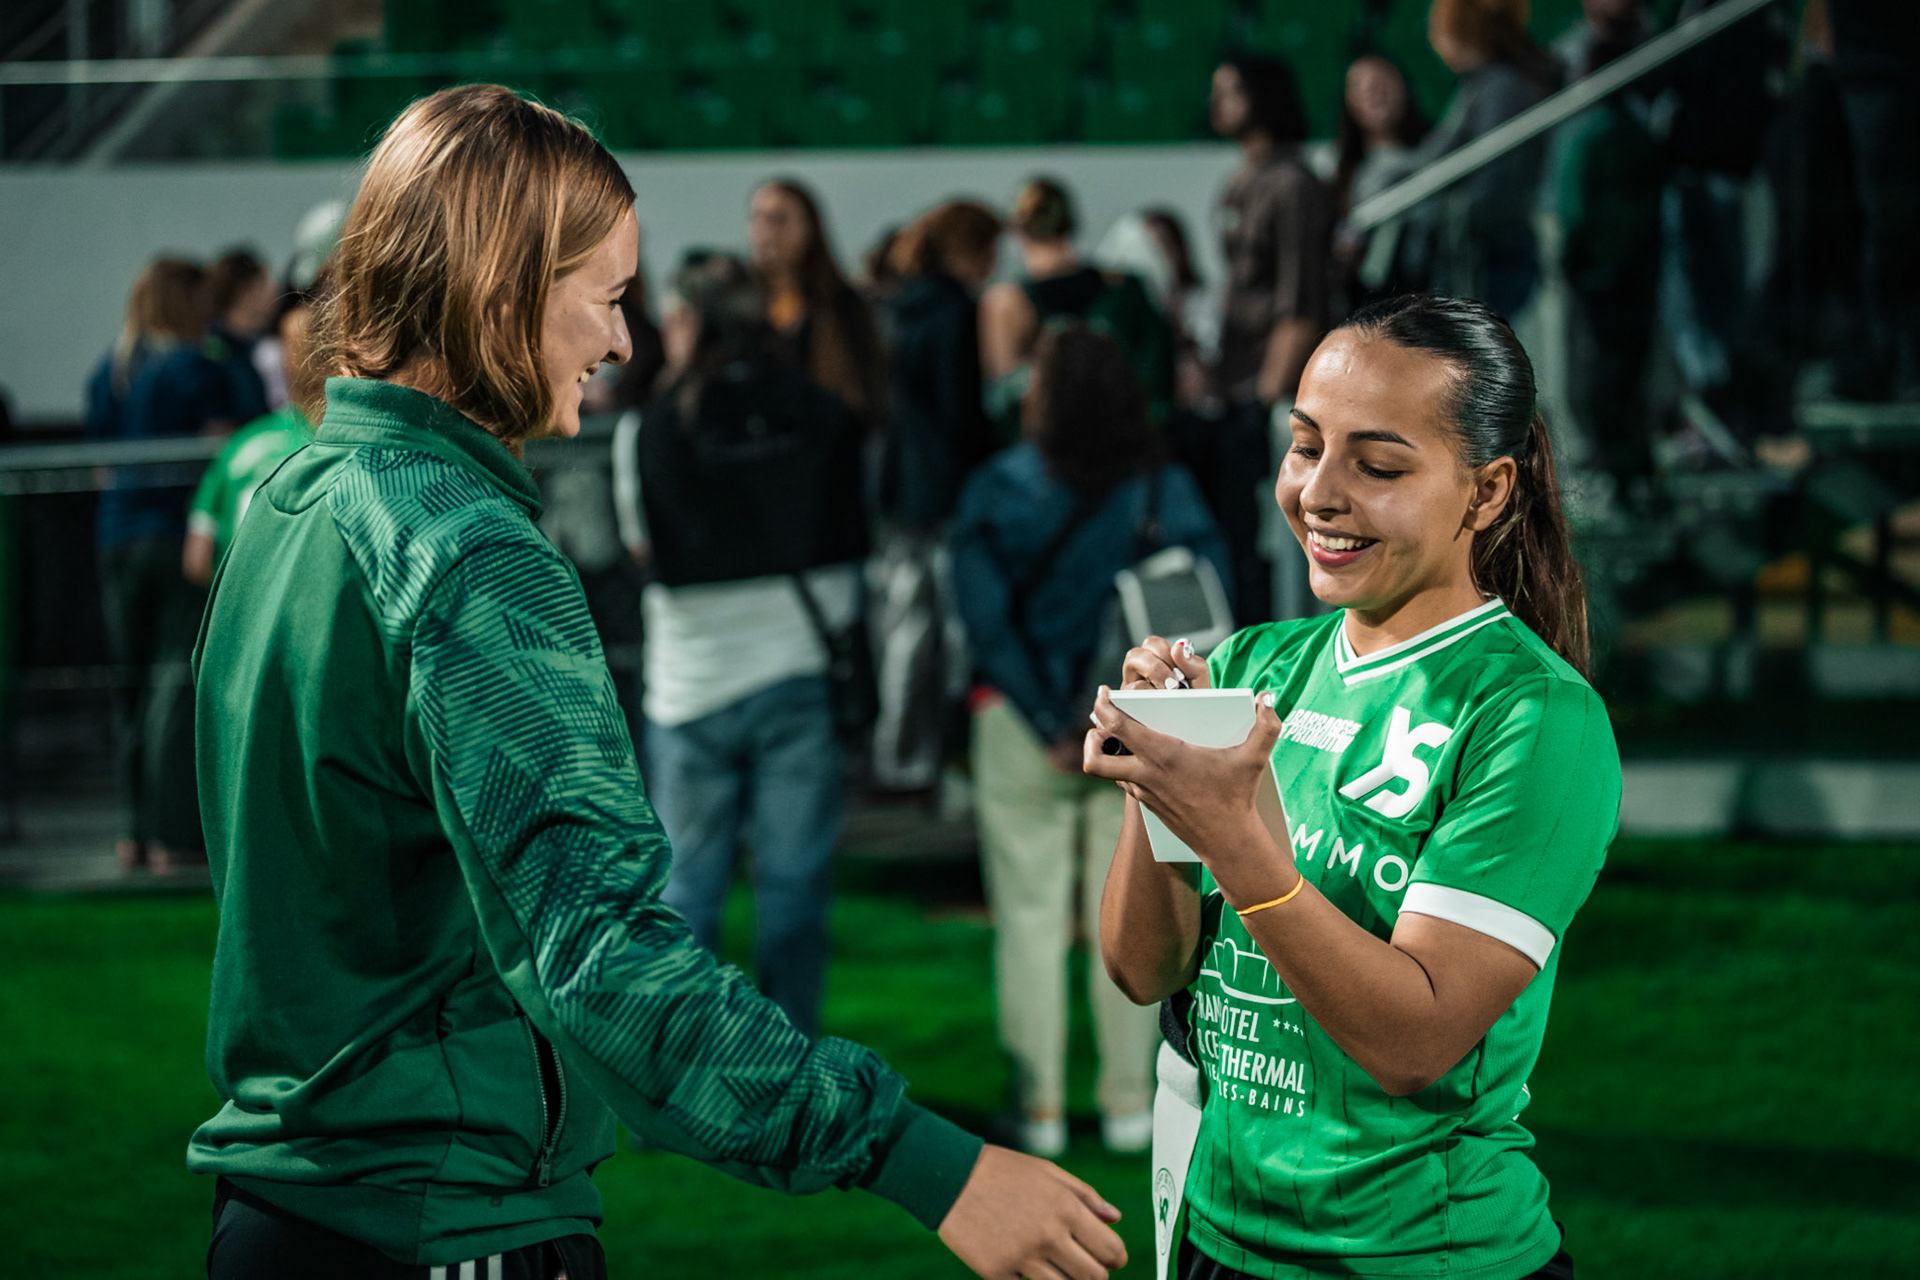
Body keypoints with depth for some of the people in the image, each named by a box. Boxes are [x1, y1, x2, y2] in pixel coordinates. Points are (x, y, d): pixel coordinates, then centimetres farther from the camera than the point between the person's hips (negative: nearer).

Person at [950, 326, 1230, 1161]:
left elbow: (987, 618, -13)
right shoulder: (1164, 489, -4)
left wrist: (1050, 727, -10)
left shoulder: (994, 493, -8)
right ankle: (1129, 1105, 14)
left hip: (1023, 719, -2)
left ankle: (1039, 1106, 9)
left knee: (1031, 914, 7)